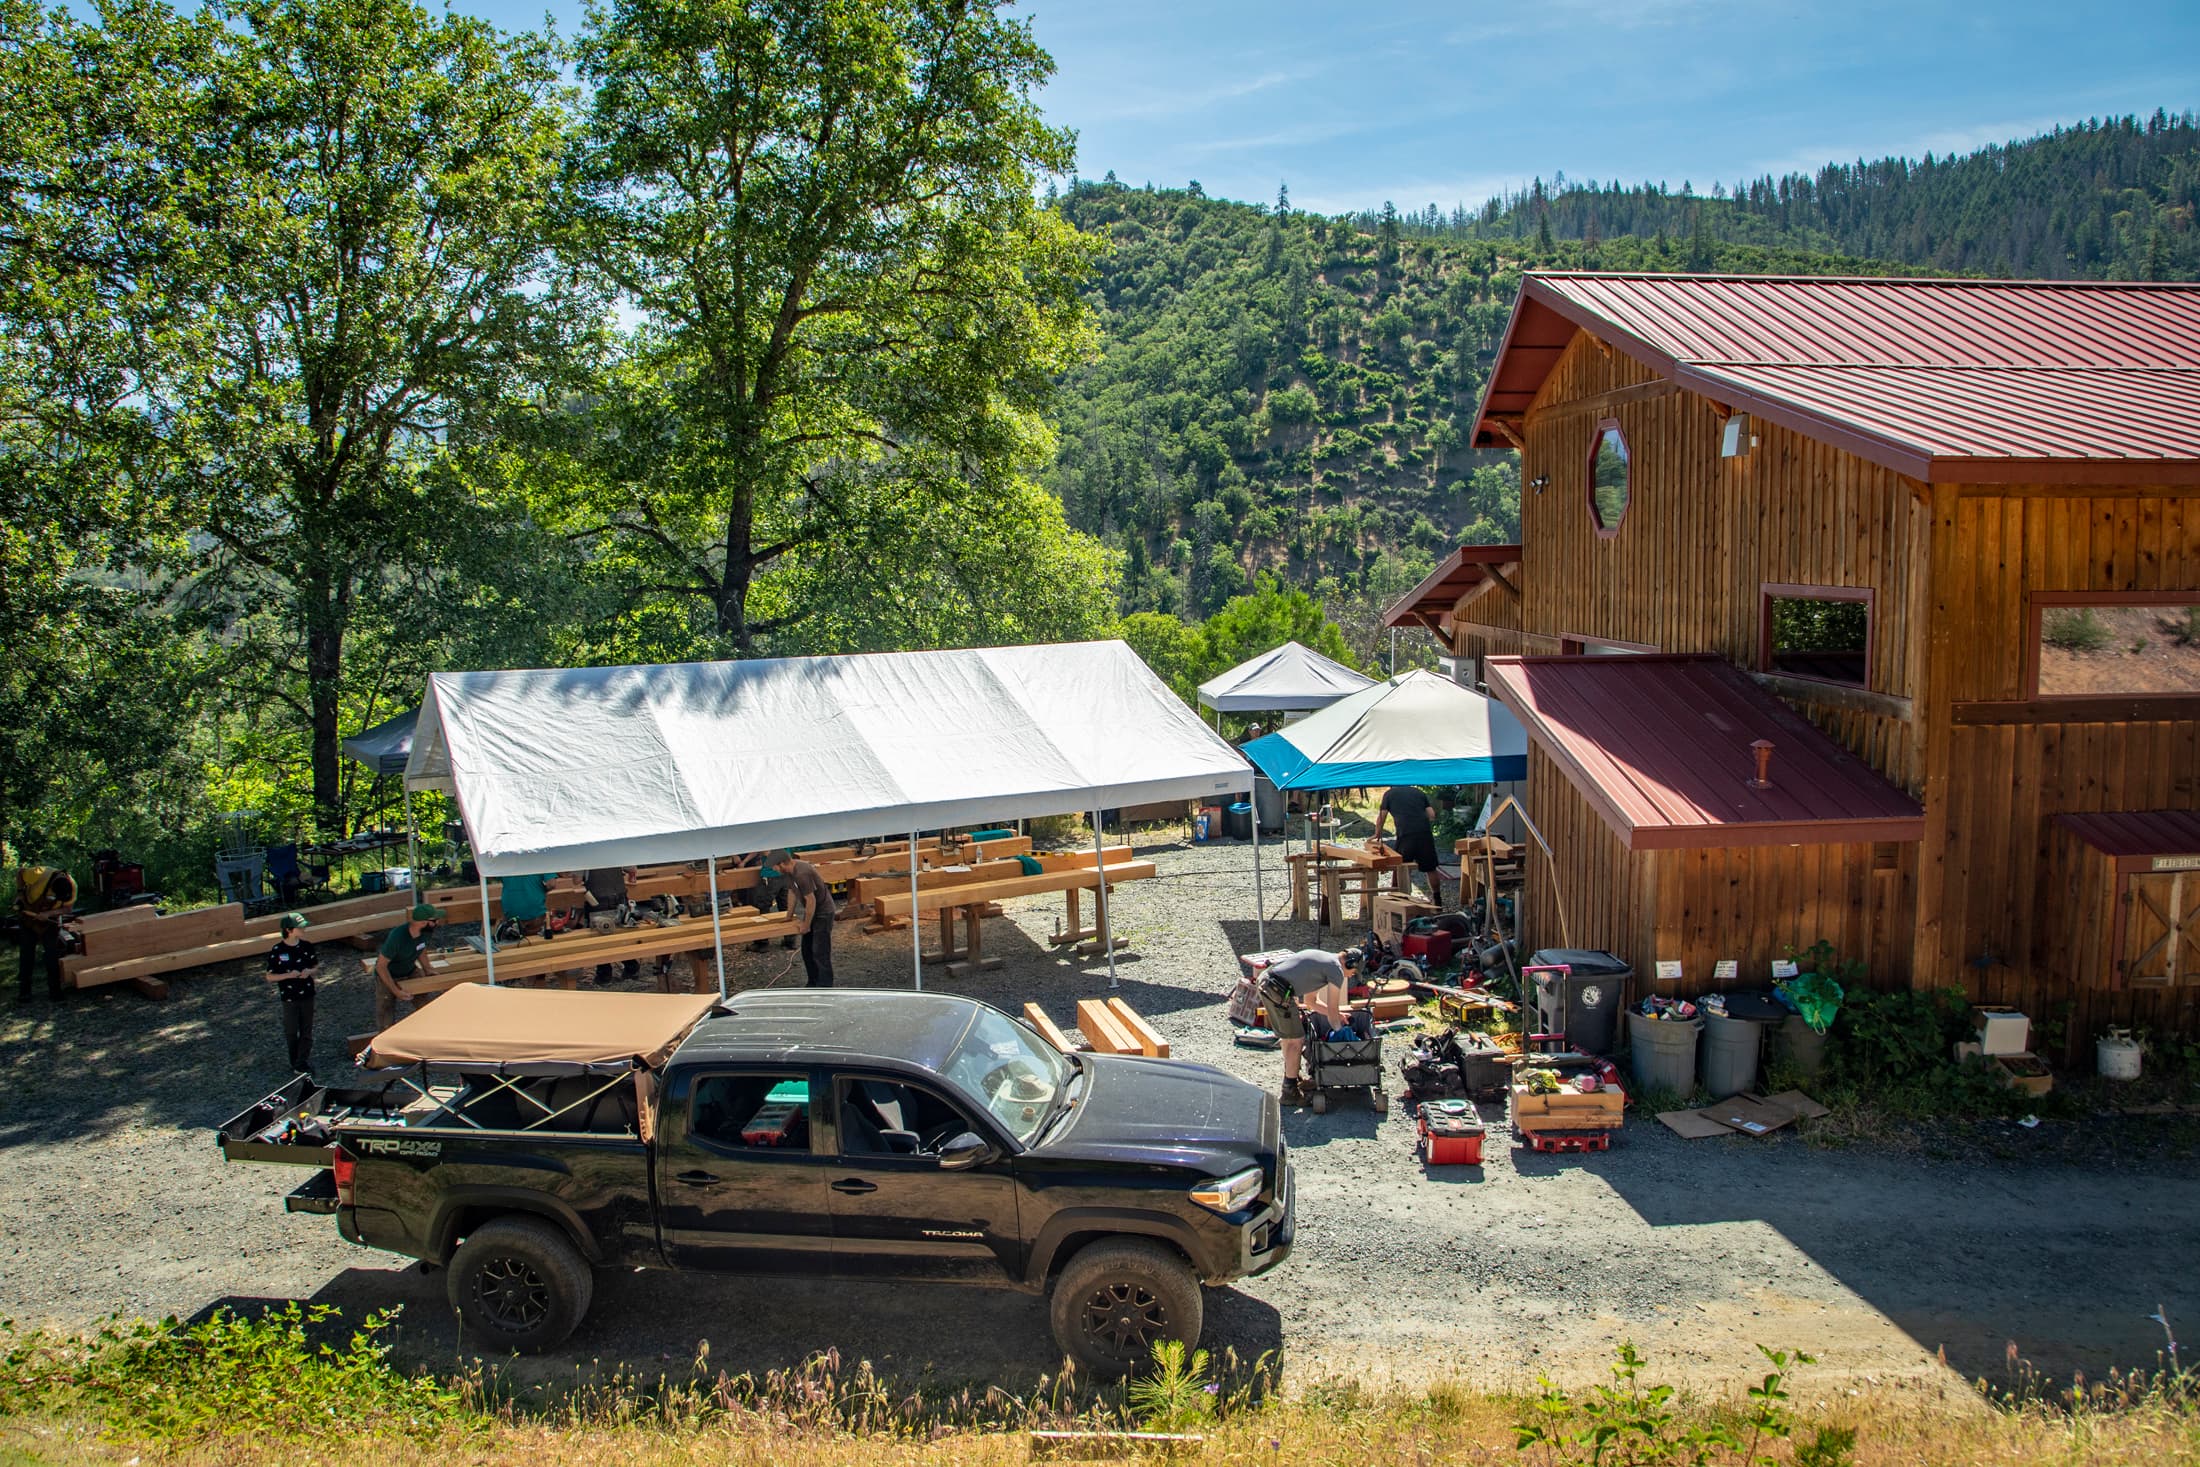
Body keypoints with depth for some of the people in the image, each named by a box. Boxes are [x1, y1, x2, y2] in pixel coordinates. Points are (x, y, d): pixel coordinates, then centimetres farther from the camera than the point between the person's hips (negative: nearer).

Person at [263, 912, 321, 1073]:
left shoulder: (306, 946, -3)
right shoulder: (277, 951, -12)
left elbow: (316, 965, 10)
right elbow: (270, 977, -6)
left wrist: (310, 972, -13)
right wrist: (288, 975, -21)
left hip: (307, 995, 3)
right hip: (289, 998, -3)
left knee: (306, 1031, 5)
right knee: (291, 1032, 9)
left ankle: (301, 1064, 12)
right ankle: (295, 1062, 24)